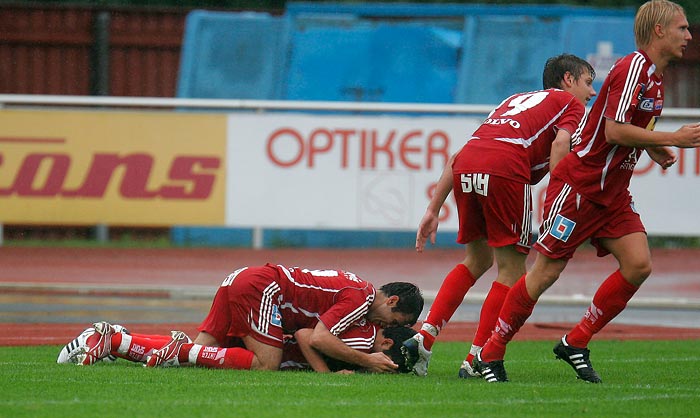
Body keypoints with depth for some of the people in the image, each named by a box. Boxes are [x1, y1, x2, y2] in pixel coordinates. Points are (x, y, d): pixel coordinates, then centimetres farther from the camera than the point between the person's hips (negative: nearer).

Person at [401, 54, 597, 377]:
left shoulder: (514, 100, 37)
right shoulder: (571, 104, 21)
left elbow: (458, 156, 30)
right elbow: (560, 144, -3)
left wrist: (433, 210, 29)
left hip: (466, 168, 6)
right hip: (505, 166, -6)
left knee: (477, 260, 23)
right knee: (512, 269, 5)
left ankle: (424, 336, 12)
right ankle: (476, 359, 0)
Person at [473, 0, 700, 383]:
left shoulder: (654, 76, 12)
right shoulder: (632, 68, -18)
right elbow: (614, 131, -26)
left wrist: (652, 149, 8)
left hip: (613, 190, 9)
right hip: (579, 182, -9)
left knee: (638, 264, -6)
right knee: (547, 271, -5)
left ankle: (576, 343, 4)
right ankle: (491, 353, 5)